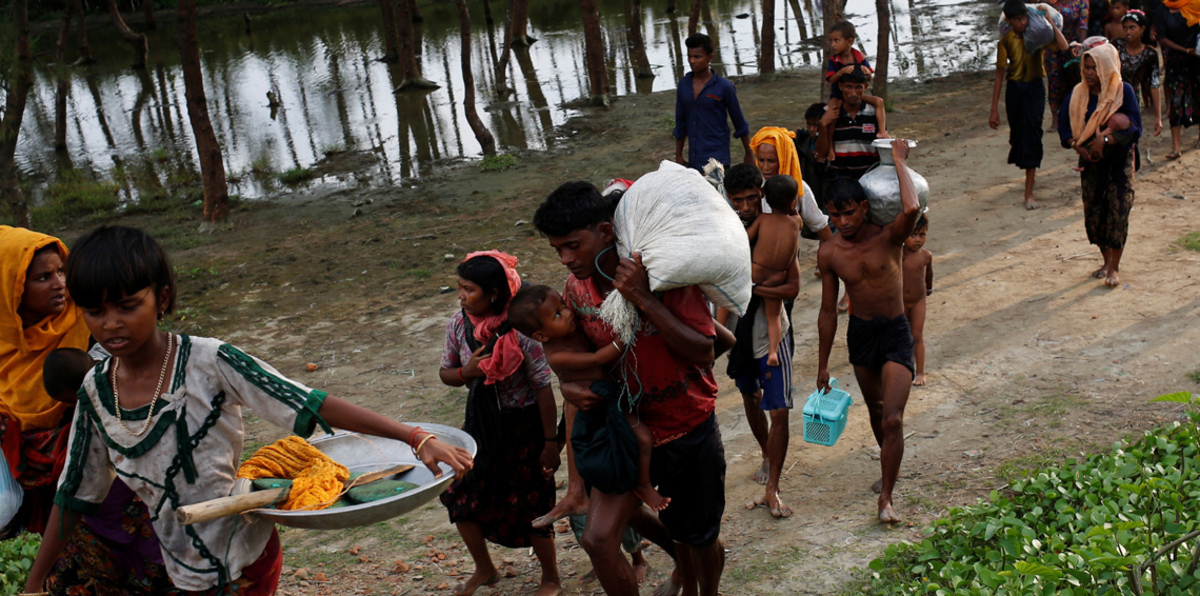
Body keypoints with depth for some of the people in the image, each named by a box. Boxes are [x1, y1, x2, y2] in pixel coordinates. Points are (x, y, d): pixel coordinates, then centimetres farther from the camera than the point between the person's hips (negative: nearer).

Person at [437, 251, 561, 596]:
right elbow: (446, 373, 5)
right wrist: (466, 373, -19)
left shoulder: (519, 330, -23)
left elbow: (543, 388, -18)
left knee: (528, 507, 4)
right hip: (480, 423, 5)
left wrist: (551, 442, -14)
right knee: (460, 499, 7)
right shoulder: (459, 324, -7)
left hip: (522, 425, -5)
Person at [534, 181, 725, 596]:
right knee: (598, 538, -7)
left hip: (689, 429, -4)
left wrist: (645, 300, -33)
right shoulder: (577, 287, -6)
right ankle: (683, 559, 21)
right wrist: (569, 383, -11)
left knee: (701, 539, 16)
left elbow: (704, 353, -26)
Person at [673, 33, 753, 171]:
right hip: (693, 162, 5)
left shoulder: (723, 87, -6)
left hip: (717, 160, -5)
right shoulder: (683, 84, 6)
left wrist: (749, 154, 7)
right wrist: (678, 156, 14)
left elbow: (740, 123, 2)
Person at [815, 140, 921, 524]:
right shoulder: (828, 253, -8)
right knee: (876, 409, 22)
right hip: (859, 333, 4)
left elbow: (911, 209, -43)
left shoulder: (888, 237, -18)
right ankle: (891, 465, 48)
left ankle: (886, 498, -2)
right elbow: (828, 310, 2)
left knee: (893, 418, -14)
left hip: (895, 333, -4)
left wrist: (899, 159, -28)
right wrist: (823, 364, 7)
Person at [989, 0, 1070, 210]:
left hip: (1035, 89, -1)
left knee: (1032, 136, -9)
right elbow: (1000, 75, -1)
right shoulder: (1006, 41, -2)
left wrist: (1051, 23, -14)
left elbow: (1064, 47, -17)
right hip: (1015, 90, 1)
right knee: (1017, 134, 10)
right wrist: (994, 110, -3)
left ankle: (1029, 193, -10)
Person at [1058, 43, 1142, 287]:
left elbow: (1135, 129, -14)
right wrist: (1077, 146, -13)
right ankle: (1107, 260, 25)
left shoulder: (1124, 91, -11)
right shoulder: (1078, 93, -1)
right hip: (1091, 160, 4)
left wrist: (1106, 140, -26)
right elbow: (1064, 125, 3)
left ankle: (1114, 268, 4)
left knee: (1118, 211, -7)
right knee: (1093, 212, 6)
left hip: (1119, 159, -3)